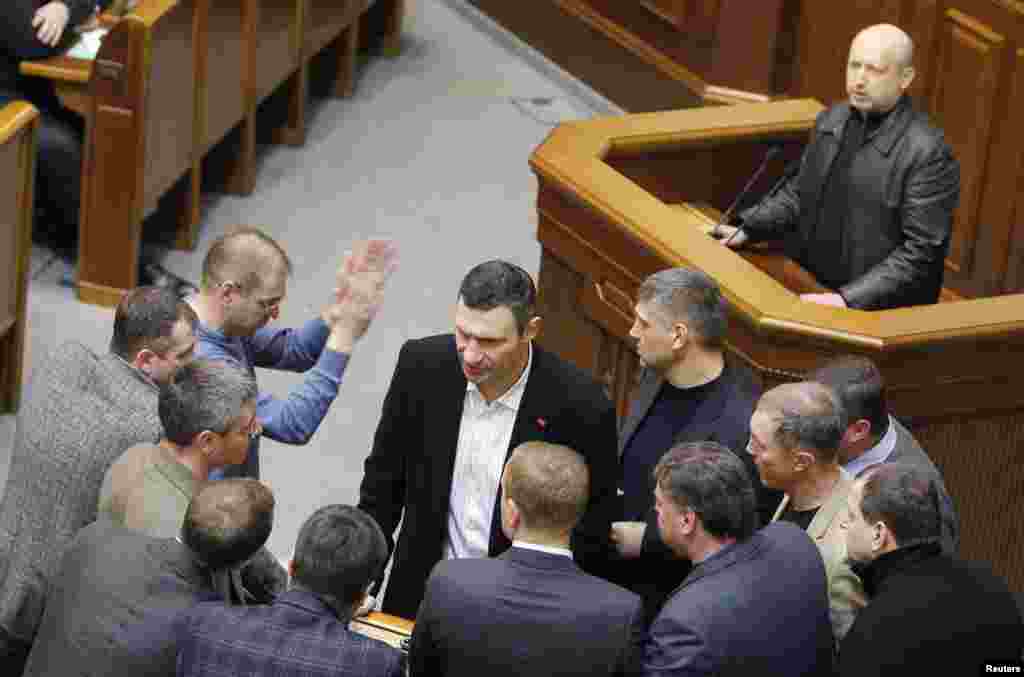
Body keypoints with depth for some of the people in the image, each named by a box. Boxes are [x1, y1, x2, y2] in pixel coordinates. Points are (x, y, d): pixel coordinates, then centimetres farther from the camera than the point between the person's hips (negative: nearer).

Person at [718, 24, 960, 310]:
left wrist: (849, 299, -23)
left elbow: (921, 251, -17)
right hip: (809, 287, 7)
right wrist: (747, 229, 7)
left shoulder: (928, 154, -15)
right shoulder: (831, 120, 7)